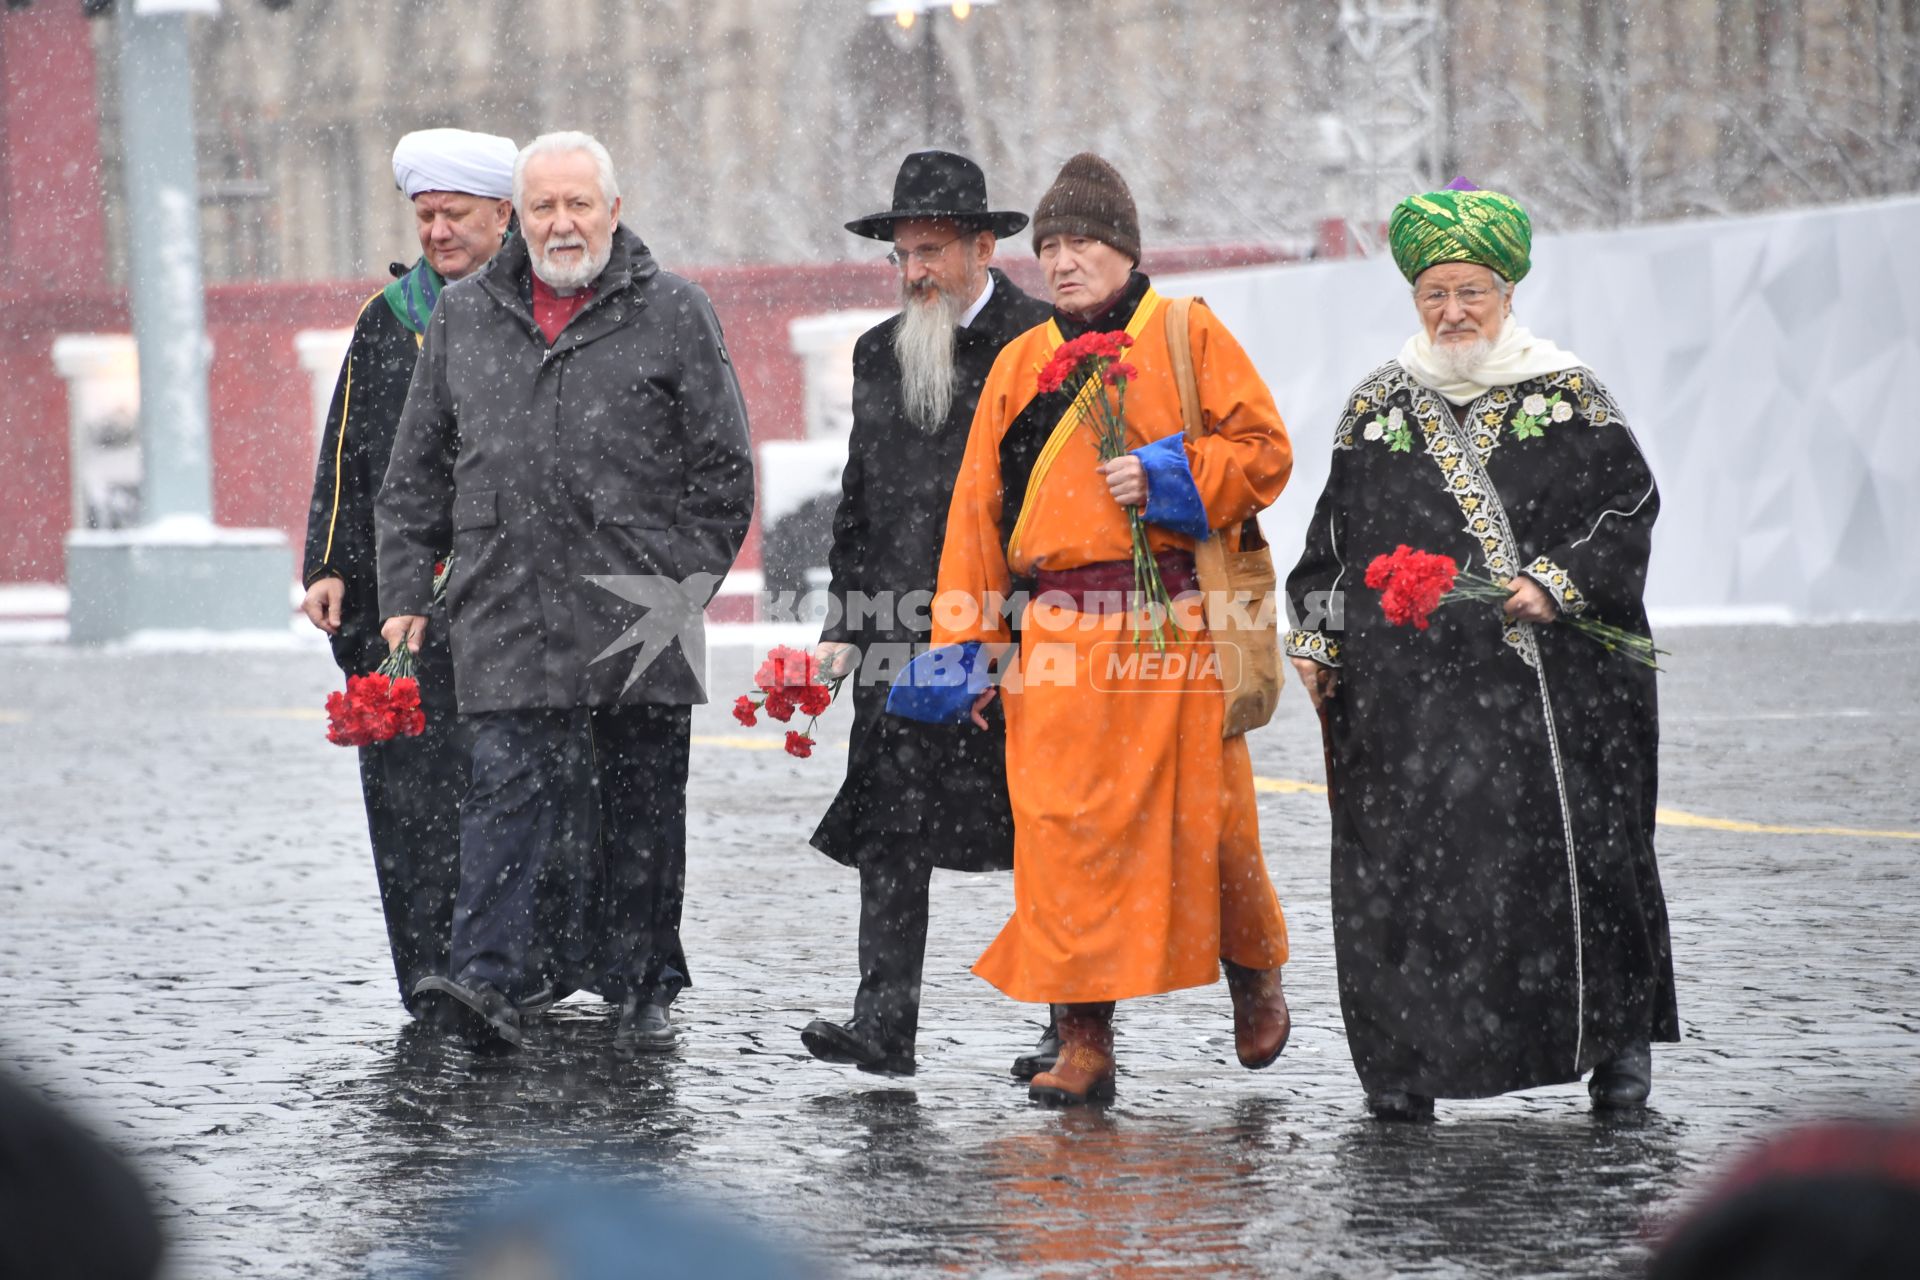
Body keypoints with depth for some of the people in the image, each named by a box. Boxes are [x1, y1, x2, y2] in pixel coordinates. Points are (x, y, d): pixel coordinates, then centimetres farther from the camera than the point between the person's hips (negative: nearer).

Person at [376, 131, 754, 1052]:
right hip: (508, 612, 1)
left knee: (641, 805, 6)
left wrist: (682, 589, -2)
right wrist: (406, 590, 9)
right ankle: (490, 978, -17)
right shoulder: (464, 318, 12)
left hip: (638, 624, -1)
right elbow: (417, 472, 16)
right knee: (509, 785, -10)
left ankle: (641, 990, 15)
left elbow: (723, 472, 3)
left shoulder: (672, 314, 4)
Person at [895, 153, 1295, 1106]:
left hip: (1172, 623, -3)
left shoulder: (1188, 337, 5)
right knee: (1063, 826, -5)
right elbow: (979, 507, 15)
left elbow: (1263, 450, 3)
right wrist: (966, 648, 10)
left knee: (1201, 814, 1)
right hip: (1058, 631, 3)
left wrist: (1168, 475, -12)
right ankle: (1083, 1040, -3)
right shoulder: (1020, 365, 15)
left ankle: (1254, 975, 28)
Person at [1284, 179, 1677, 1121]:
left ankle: (1615, 1038, 11)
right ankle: (1405, 1060, 1)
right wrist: (1317, 637, 10)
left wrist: (1557, 583, -10)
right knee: (1406, 859, -5)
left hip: (1550, 680, -1)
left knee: (1574, 851, -2)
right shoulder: (1378, 406, 13)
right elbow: (1334, 537, 17)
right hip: (1407, 684, 1)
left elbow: (1629, 503, 3)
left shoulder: (1566, 395, 6)